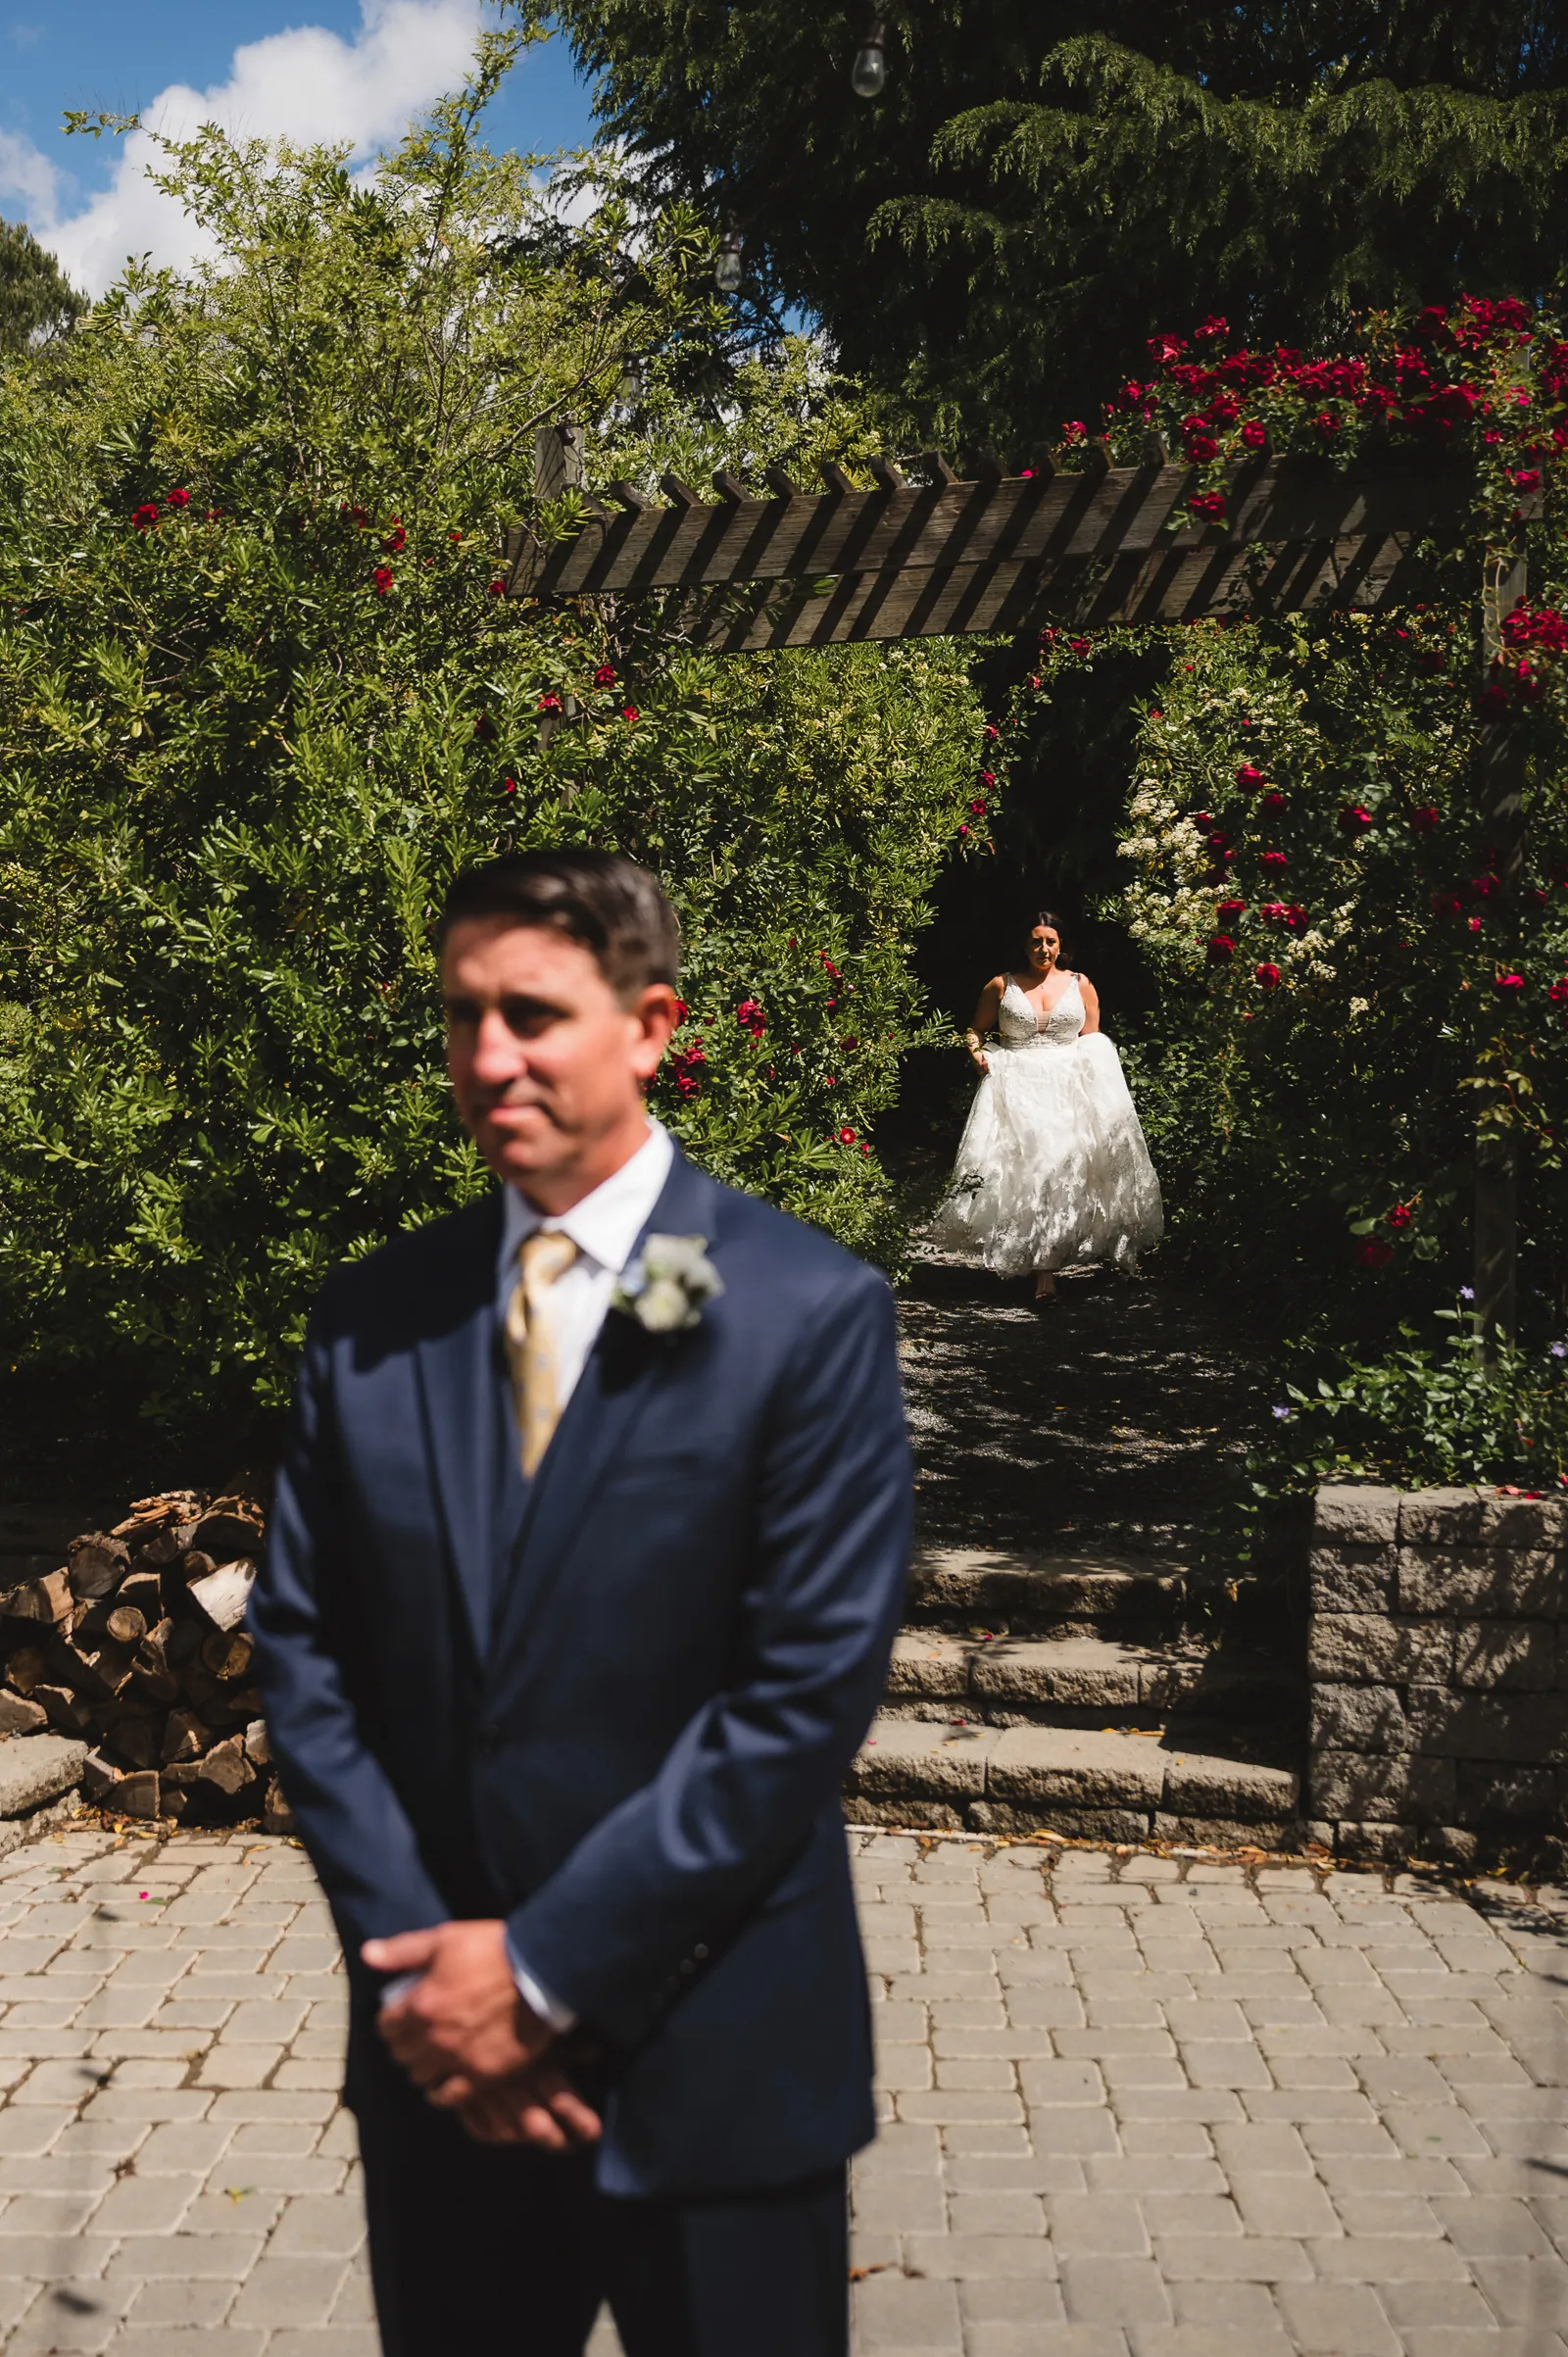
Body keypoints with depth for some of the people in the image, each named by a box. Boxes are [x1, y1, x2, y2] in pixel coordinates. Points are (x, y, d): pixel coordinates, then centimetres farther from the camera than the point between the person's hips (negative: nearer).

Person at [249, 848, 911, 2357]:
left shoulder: (812, 1314, -11)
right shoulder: (373, 1317, 2)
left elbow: (808, 1691, -14)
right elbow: (302, 1650, 3)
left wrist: (546, 1967, -14)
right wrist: (416, 1962, -7)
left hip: (712, 2074, -3)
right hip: (438, 2063, 4)